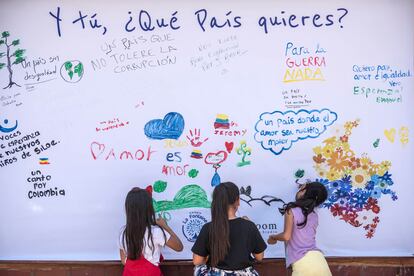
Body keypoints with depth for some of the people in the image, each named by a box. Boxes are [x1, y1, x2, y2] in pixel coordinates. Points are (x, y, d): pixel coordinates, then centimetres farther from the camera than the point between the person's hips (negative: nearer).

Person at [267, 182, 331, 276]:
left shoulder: (292, 211, -3)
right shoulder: (314, 215, 14)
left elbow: (286, 236, -10)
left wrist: (273, 237, 14)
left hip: (302, 263, -6)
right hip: (318, 259, 6)